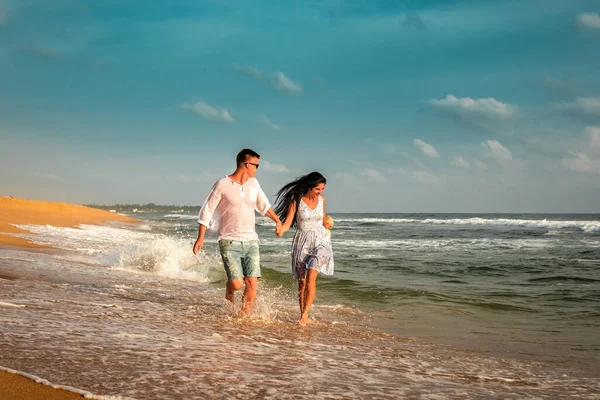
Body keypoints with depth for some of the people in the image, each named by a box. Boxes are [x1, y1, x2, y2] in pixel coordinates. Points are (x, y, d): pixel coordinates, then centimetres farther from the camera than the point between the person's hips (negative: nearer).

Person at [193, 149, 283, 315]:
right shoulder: (222, 185, -7)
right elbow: (206, 211, -3)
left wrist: (277, 221, 18)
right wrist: (200, 238, -5)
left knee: (252, 284, -7)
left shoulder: (253, 183, 10)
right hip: (229, 241, -5)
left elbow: (264, 205, 26)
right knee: (237, 283, -13)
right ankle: (229, 292, 23)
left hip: (250, 241, 5)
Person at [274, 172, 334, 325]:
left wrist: (326, 223, 8)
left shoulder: (322, 199, 4)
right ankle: (303, 315, 14)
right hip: (302, 242, -1)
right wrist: (281, 230, -32)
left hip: (320, 240, 1)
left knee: (311, 277, -17)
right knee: (302, 281, 3)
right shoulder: (296, 201, -8)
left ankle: (305, 314, -15)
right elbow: (287, 222, -13)